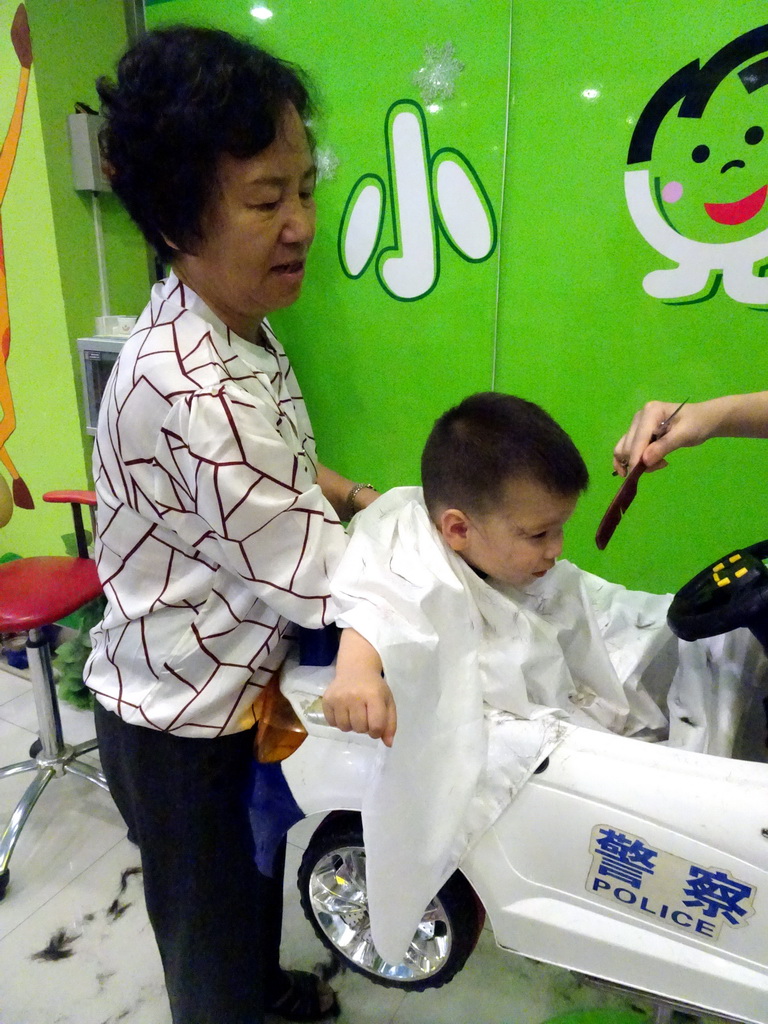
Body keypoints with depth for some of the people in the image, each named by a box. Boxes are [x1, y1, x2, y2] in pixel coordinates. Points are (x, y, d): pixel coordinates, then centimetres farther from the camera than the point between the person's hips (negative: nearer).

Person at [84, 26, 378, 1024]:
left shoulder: (236, 327, -2)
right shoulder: (192, 389, -34)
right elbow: (318, 582, -30)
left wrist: (340, 492, -2)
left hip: (230, 684, 9)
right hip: (181, 724, -9)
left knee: (256, 859, 33)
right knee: (209, 917, 18)